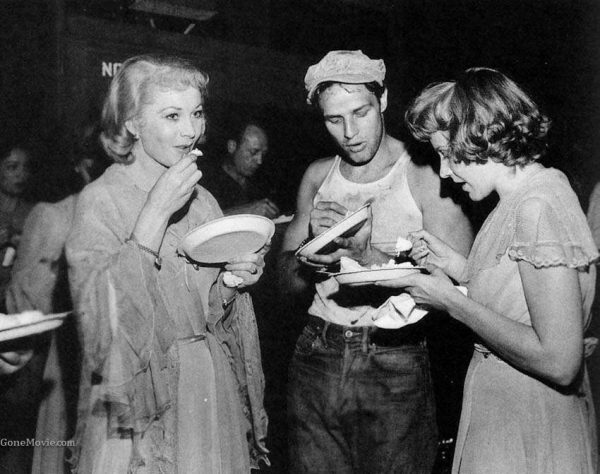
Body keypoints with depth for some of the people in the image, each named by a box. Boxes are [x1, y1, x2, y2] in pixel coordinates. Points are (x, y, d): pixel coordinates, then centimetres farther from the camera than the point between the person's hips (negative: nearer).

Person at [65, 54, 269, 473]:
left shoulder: (203, 201, 6)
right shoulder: (101, 200, -10)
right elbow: (99, 318, -24)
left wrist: (232, 282, -8)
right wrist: (155, 213, -23)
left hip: (214, 398, 5)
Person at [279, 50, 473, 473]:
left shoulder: (426, 176, -8)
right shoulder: (318, 176, 6)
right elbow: (290, 280, 9)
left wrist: (365, 253, -25)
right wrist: (316, 243, -12)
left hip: (394, 366, -4)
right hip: (317, 359, 4)